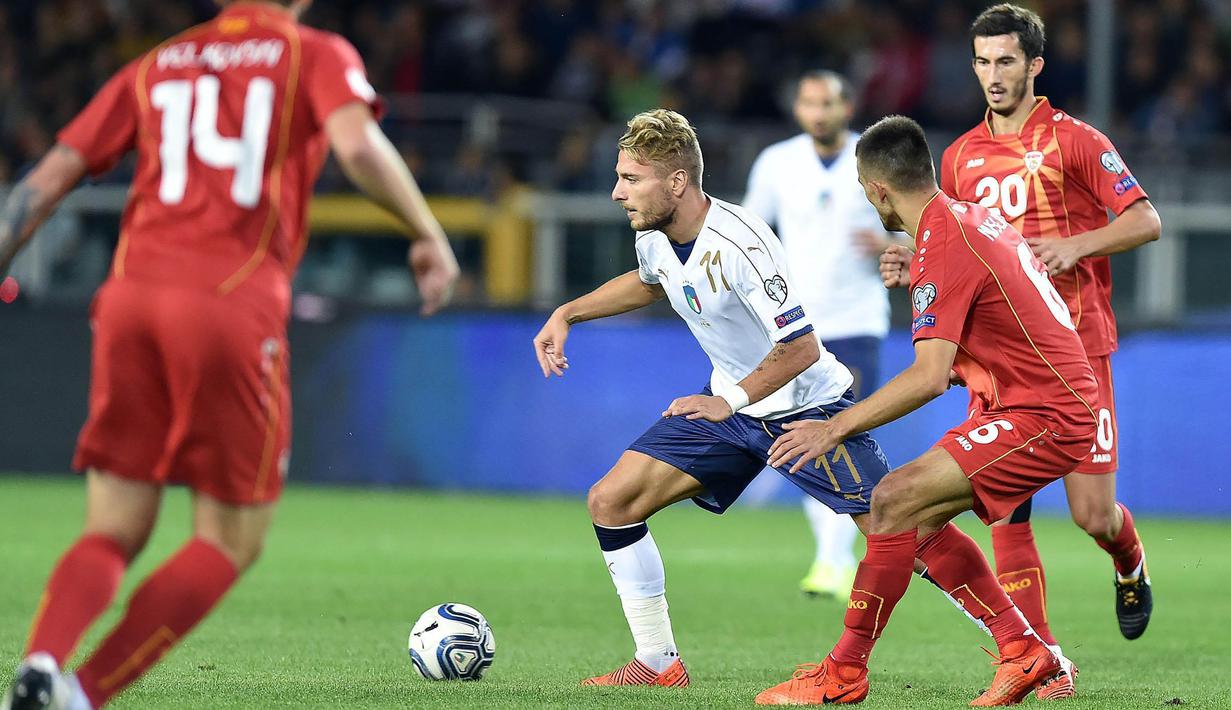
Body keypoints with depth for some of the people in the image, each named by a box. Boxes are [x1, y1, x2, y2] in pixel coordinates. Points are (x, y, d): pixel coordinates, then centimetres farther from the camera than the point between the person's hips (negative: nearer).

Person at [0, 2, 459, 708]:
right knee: (230, 543, 8)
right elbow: (358, 145, -10)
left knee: (112, 536, 9)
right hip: (234, 305, -4)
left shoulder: (155, 66, 22)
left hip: (131, 296, 4)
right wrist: (430, 235, 1)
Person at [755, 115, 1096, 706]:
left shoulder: (943, 246, -19)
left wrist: (836, 428, -27)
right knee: (921, 520, 11)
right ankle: (1025, 653, 11)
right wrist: (913, 278, 34)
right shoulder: (972, 216, 10)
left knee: (895, 501, -17)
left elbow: (929, 376, -28)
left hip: (1041, 415, -10)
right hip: (1056, 401, 10)